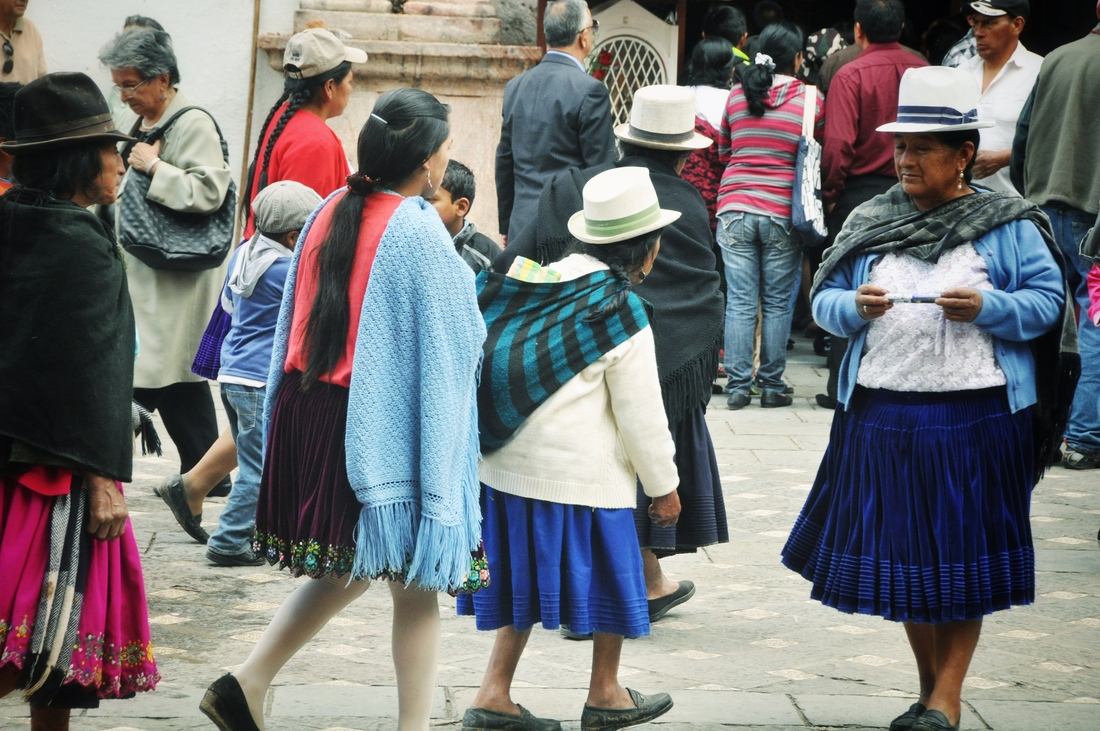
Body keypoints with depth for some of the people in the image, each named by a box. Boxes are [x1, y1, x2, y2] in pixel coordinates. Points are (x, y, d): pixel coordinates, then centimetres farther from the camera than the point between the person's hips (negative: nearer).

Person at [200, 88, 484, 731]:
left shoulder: (330, 213, 4)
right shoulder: (420, 232, -16)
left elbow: (296, 320, 11)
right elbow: (457, 345, -13)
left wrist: (287, 422, 19)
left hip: (309, 413, 7)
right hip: (386, 429, -7)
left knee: (347, 570, 21)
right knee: (416, 588, 5)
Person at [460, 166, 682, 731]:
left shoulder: (538, 282, 5)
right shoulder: (621, 313, -13)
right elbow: (641, 415, -9)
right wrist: (664, 486, 2)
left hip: (507, 463, 6)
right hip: (583, 473, -6)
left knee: (527, 573, 16)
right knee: (608, 573, 12)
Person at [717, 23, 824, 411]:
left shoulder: (737, 96, 5)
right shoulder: (811, 101, -3)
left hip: (735, 208, 2)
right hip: (783, 212, -2)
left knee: (739, 302, 3)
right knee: (777, 303, 6)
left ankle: (737, 386, 3)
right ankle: (772, 386, 9)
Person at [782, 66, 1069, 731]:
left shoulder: (1007, 225, -1)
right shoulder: (870, 222, 8)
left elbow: (1048, 302, -3)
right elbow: (824, 301, 7)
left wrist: (987, 308, -20)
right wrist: (855, 308, -14)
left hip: (974, 419, -3)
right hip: (884, 413, 4)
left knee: (962, 561, 2)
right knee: (900, 555, 9)